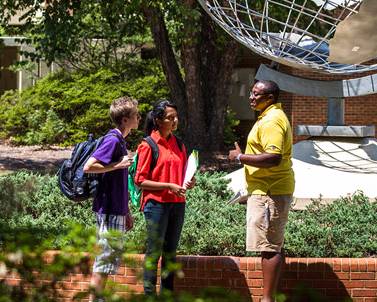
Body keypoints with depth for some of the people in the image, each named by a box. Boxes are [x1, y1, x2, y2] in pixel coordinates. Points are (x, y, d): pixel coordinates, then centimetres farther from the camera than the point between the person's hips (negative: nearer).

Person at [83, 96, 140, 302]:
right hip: (109, 210, -10)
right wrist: (117, 165, -19)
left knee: (111, 257, 13)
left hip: (116, 210, 10)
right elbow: (88, 167, -22)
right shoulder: (113, 140, -14)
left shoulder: (120, 141, 15)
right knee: (107, 257, -6)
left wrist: (126, 212, 22)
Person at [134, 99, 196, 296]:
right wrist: (169, 186, -16)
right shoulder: (149, 145, -6)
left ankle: (167, 294, 14)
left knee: (170, 252, 9)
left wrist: (188, 183, 3)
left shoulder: (179, 145, 13)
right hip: (157, 204, -6)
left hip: (177, 204, 6)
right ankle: (149, 294, -1)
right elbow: (140, 180, -9)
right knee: (154, 251, -4)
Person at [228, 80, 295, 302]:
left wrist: (240, 157, -18)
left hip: (269, 192, -11)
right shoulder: (273, 117, 19)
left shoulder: (271, 121, -16)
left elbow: (273, 157, -27)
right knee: (274, 246, 14)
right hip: (274, 190, 11)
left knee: (269, 247, -10)